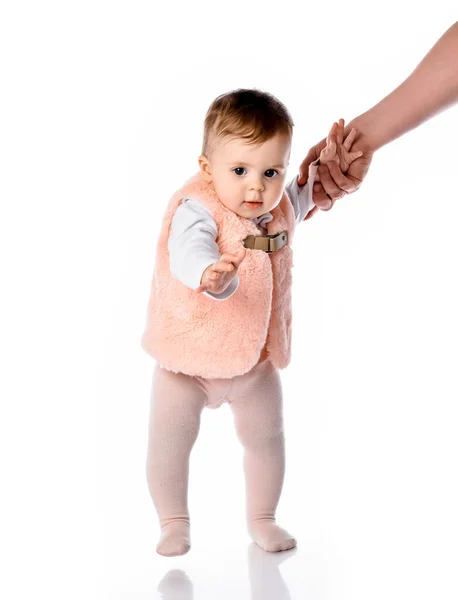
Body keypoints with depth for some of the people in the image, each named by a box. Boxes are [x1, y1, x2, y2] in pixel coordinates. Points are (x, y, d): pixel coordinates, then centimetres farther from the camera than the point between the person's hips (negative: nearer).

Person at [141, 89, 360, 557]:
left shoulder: (282, 207, -5)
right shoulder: (197, 210, -26)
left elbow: (305, 198, 21)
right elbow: (189, 253, -47)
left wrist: (327, 166, 4)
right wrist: (211, 276, -69)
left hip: (256, 358, 5)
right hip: (188, 358, -4)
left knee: (266, 438, 15)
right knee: (168, 442, 1)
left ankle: (261, 518, 36)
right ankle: (173, 523, 23)